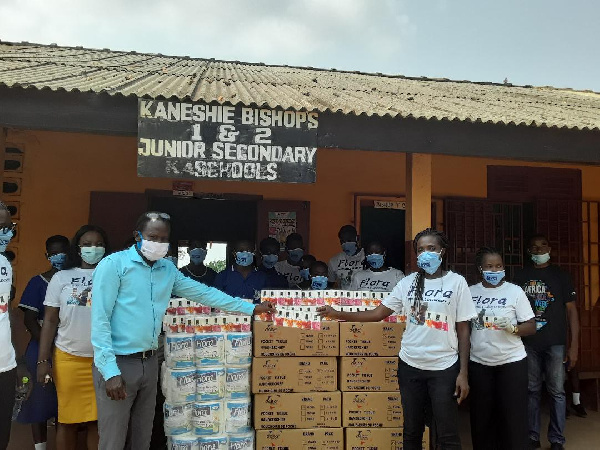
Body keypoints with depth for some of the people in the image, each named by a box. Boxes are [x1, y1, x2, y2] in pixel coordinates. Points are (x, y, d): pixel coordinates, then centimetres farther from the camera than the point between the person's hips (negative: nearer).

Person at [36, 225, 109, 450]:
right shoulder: (61, 277, 5)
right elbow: (50, 321, 5)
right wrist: (43, 360, 0)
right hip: (68, 358, 0)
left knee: (98, 419, 6)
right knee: (68, 419, 10)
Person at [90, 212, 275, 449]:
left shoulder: (168, 269, 8)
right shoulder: (113, 265, -10)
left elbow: (203, 292, 12)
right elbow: (100, 321, -14)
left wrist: (251, 308, 12)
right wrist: (110, 371, -20)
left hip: (150, 362, 6)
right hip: (118, 363, -6)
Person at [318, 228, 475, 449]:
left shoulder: (456, 282, -4)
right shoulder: (408, 282, 2)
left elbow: (463, 331, -3)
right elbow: (377, 313, 3)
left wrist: (463, 373, -7)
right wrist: (338, 314, -3)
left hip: (444, 367, -2)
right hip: (410, 366, 3)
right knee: (411, 431, 14)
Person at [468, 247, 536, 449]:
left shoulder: (515, 291, -4)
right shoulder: (471, 292, 2)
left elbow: (531, 327, -4)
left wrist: (511, 328, -21)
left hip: (512, 362, -2)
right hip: (479, 363, 2)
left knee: (513, 417, 2)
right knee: (482, 416, 10)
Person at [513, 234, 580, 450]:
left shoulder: (560, 275, 3)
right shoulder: (520, 276, 6)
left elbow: (571, 310, 2)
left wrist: (574, 344, -4)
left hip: (556, 343, -1)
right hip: (528, 343, 1)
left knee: (556, 392, 3)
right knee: (532, 391, 9)